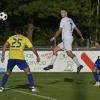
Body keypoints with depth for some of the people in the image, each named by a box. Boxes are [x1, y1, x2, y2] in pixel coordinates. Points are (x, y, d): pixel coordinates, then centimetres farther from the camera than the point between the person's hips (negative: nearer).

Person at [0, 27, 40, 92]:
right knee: (28, 71, 9)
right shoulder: (25, 39, 13)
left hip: (11, 58, 3)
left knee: (8, 72, 21)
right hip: (20, 58, -3)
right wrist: (37, 56, 12)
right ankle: (32, 87, 1)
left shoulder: (11, 38, 18)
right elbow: (32, 48, 6)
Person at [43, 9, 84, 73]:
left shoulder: (63, 20, -4)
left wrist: (54, 37, -1)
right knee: (55, 50, 11)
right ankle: (51, 65, 10)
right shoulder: (70, 20, 19)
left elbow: (60, 30, -8)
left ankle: (79, 65, -30)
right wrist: (81, 37, 28)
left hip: (67, 39, -9)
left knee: (69, 53, -21)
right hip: (65, 40, 9)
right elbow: (77, 29, 21)